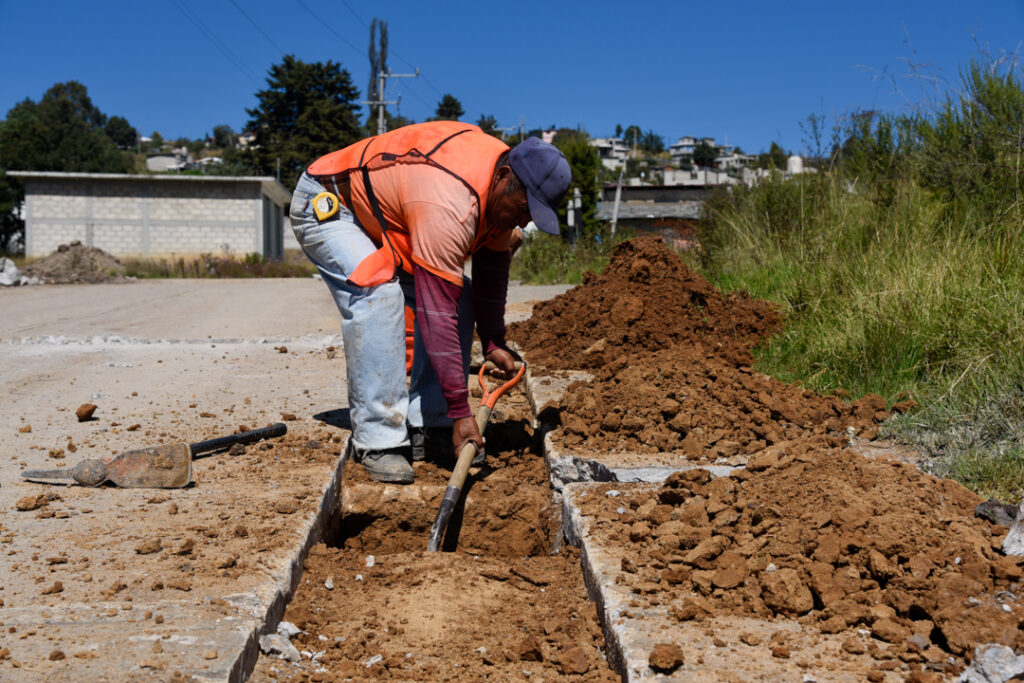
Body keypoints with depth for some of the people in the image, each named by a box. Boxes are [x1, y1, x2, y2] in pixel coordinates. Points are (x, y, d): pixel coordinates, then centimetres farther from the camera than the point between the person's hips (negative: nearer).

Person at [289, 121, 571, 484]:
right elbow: (437, 316, -40)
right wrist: (461, 411, -37)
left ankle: (425, 427, -1)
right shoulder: (450, 209, -40)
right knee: (379, 296, -32)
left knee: (457, 296, -5)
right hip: (326, 206, -9)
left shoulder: (503, 182, -12)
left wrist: (494, 343, 0)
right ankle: (377, 441, -25)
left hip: (380, 208, 9)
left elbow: (492, 266, 1)